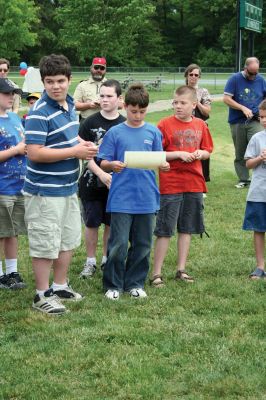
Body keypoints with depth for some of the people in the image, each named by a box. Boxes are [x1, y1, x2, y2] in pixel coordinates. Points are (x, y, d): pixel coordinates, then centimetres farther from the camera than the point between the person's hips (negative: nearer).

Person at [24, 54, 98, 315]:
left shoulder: (69, 105, 6)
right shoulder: (39, 113, -21)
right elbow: (35, 153, -26)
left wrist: (83, 146, 1)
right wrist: (75, 152, -23)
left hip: (69, 187, 9)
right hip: (45, 192, -9)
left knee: (68, 239, 19)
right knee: (45, 244, 0)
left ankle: (60, 286, 33)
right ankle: (42, 295, 12)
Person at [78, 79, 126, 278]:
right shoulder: (90, 123, -5)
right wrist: (102, 174, -18)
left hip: (116, 182, 1)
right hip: (93, 181, -1)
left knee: (111, 223, 9)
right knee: (92, 222, 5)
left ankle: (107, 260, 24)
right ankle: (90, 261, 18)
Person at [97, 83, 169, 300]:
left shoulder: (153, 132, 7)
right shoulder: (115, 133, 0)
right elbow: (103, 163, 0)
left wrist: (163, 165, -13)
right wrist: (112, 165, -22)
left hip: (147, 198, 3)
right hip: (121, 198, -3)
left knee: (142, 245, 9)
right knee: (118, 245, -4)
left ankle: (135, 283, 22)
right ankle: (113, 285, 10)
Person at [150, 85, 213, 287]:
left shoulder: (200, 125, 6)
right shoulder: (165, 124, -7)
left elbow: (207, 150, 16)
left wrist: (201, 153, -6)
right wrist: (179, 154, -17)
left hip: (194, 184, 5)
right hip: (170, 185, -5)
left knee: (187, 228, 11)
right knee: (165, 230, -2)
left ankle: (181, 270, 21)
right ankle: (157, 273, 4)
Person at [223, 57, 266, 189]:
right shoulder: (235, 79, -2)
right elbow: (226, 98, -7)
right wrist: (243, 108, -15)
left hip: (255, 122, 0)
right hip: (237, 122, 0)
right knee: (240, 154, 7)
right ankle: (243, 180, 18)